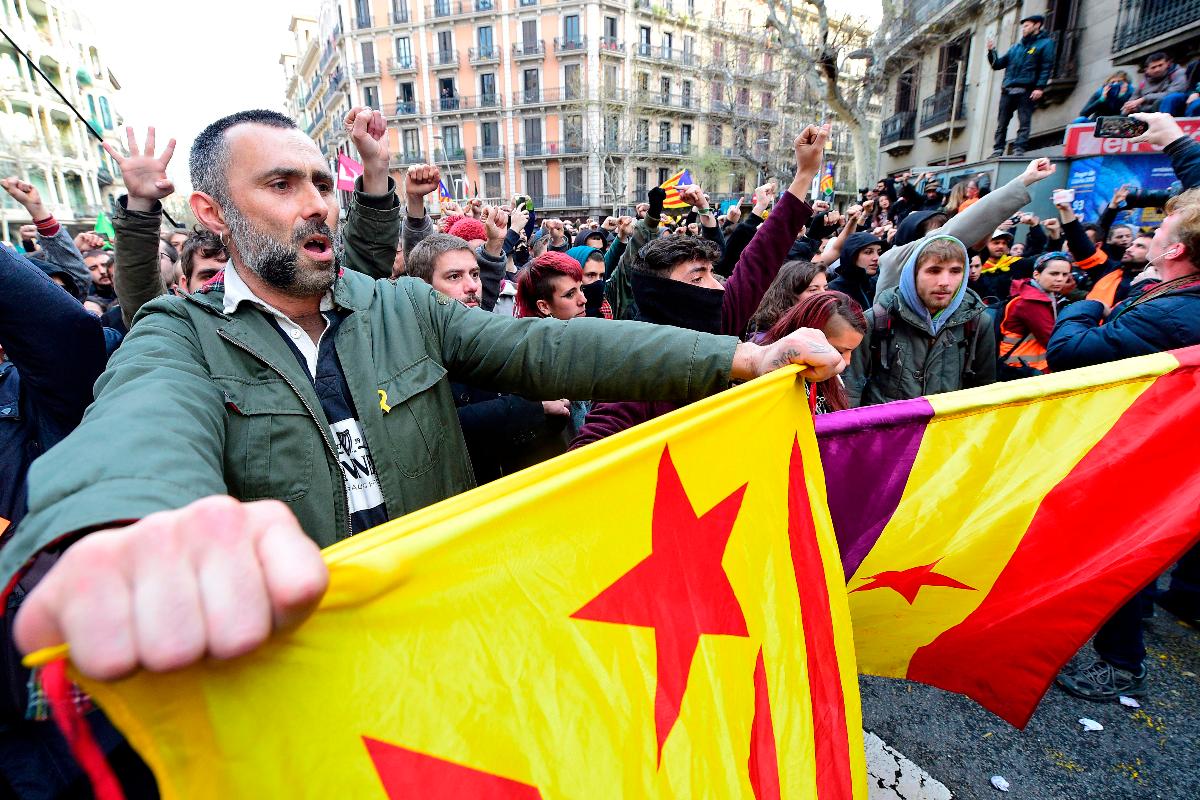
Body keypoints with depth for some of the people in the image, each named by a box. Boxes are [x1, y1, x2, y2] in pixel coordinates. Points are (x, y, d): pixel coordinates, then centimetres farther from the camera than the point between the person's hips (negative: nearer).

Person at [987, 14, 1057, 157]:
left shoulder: (1045, 43, 9)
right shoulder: (1015, 47, 27)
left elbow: (1047, 67, -2)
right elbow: (997, 64, 22)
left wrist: (1040, 88, -15)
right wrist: (992, 51, 8)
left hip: (1026, 91, -5)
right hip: (1008, 90, 5)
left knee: (1024, 123, -10)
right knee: (1002, 123, 0)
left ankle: (1019, 150, -16)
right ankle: (998, 150, 1)